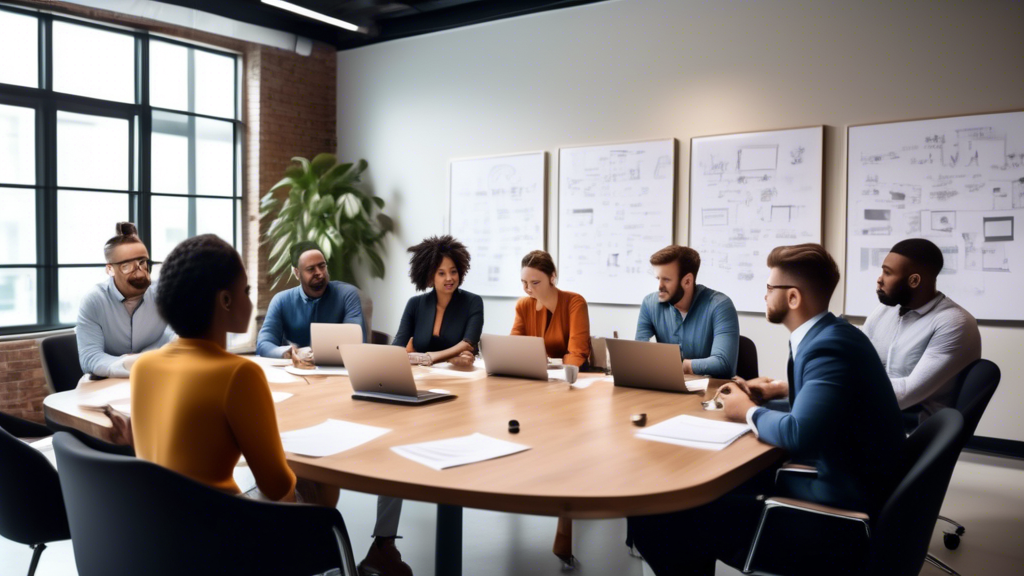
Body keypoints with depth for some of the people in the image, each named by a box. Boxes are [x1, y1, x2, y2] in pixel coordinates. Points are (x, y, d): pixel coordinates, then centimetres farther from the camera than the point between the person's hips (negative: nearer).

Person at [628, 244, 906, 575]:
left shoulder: (831, 346, -21)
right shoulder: (830, 335, 9)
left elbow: (799, 435, -30)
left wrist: (749, 412, -11)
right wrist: (778, 392, 13)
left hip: (839, 508, -10)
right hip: (833, 479, 10)